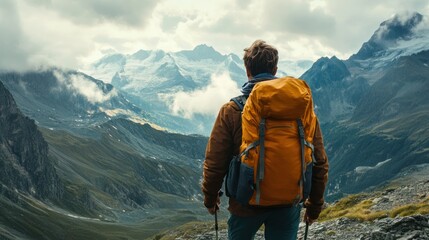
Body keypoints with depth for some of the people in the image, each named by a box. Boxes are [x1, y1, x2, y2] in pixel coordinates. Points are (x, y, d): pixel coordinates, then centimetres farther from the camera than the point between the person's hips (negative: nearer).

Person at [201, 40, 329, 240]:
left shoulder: (232, 110, -11)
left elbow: (214, 163, -7)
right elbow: (320, 162, -2)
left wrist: (210, 198, 11)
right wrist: (315, 205, 12)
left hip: (246, 203, -1)